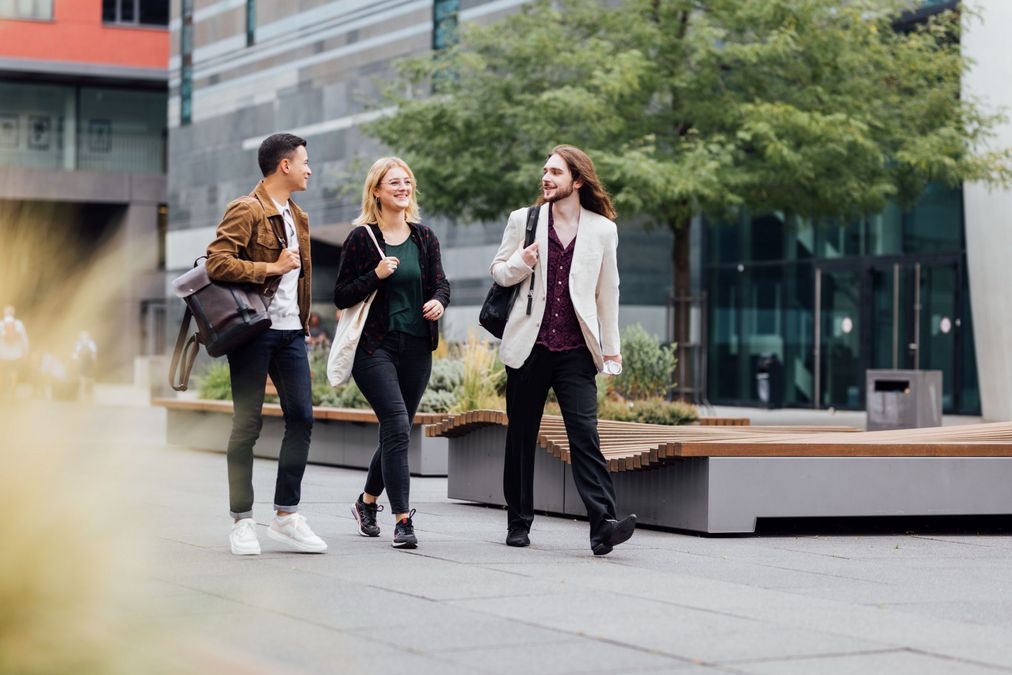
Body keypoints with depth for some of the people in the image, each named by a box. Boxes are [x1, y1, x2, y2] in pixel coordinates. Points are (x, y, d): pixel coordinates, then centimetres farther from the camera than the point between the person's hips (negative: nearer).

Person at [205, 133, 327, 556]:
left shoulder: (298, 218, 18)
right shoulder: (246, 211, -9)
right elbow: (217, 263, -19)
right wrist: (272, 268, -16)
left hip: (290, 331, 8)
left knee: (301, 417, 2)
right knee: (248, 423, -1)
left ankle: (286, 515, 10)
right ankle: (242, 522, 6)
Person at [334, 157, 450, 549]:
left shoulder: (424, 238, 11)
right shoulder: (362, 238, -2)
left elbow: (441, 282, 12)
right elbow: (341, 297, -3)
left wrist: (439, 301, -11)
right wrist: (376, 275, -17)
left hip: (416, 348, 5)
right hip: (375, 347, -5)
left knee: (395, 434, 12)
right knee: (397, 428, -17)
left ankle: (367, 502, 34)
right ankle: (402, 520, -15)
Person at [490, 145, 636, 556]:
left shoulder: (602, 229, 6)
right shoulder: (523, 220, 7)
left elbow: (607, 291, 11)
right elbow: (497, 271, 13)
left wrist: (611, 348, 11)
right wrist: (520, 263, -10)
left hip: (576, 351, -1)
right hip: (529, 347, 1)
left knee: (585, 433, -13)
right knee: (521, 437, 7)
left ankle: (603, 526, -20)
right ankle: (519, 522, 19)